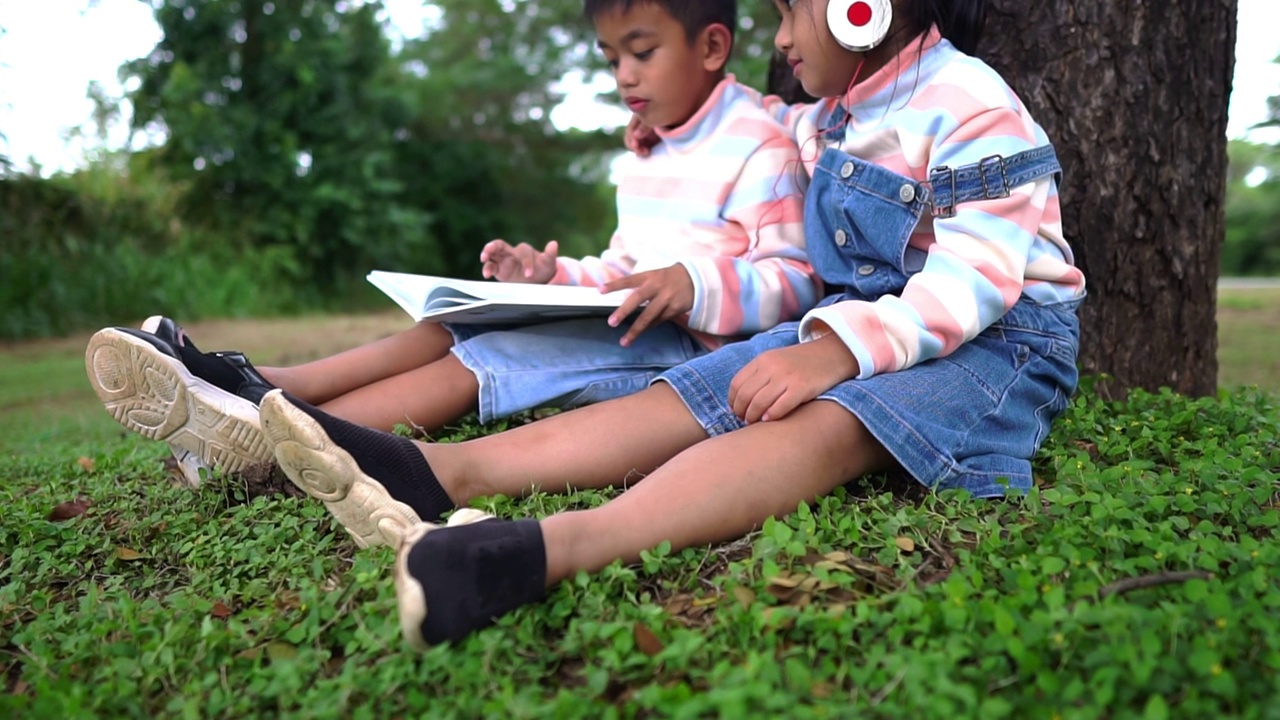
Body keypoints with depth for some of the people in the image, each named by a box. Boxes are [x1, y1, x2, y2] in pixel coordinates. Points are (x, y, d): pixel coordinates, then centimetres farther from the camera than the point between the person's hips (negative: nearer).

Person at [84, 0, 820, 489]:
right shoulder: (648, 156, 22)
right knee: (455, 327, -10)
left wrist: (693, 286, -29)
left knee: (480, 359, -27)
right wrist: (554, 275, 7)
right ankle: (259, 386, -21)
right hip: (632, 324, 8)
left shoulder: (760, 147, -6)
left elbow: (795, 278, -13)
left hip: (691, 342, -8)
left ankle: (278, 435, -33)